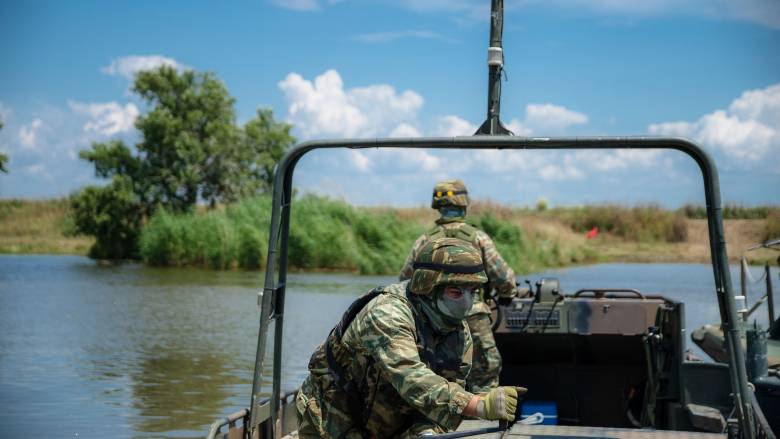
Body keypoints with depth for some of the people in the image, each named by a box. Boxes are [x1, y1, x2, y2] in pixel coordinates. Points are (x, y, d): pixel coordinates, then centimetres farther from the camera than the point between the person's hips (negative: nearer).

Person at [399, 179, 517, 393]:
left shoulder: (424, 241, 7)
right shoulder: (477, 237, -2)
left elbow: (405, 281, 12)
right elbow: (504, 277, -1)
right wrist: (506, 295, 20)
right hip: (473, 318, -3)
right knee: (484, 377, 1)